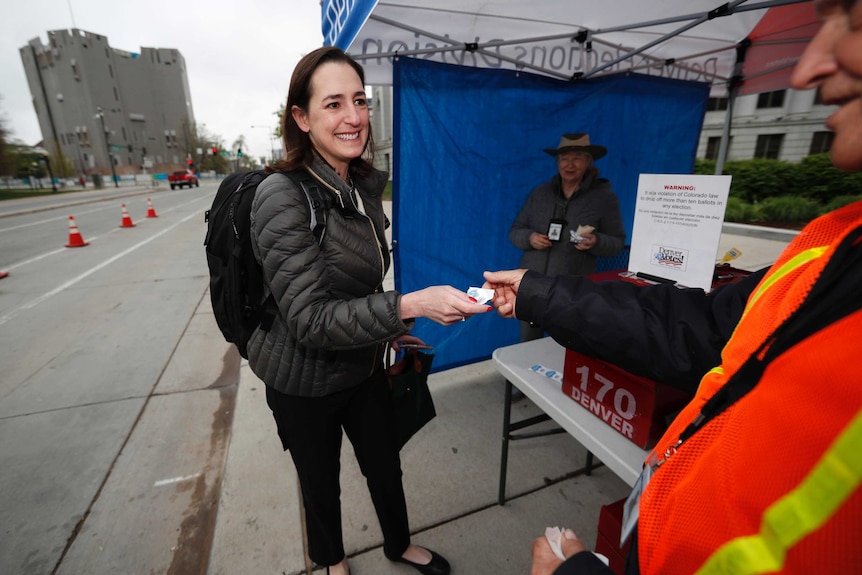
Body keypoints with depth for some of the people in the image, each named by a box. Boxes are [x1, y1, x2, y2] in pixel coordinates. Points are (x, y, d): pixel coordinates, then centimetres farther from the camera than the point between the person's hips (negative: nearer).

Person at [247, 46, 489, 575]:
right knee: (322, 481, 21)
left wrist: (388, 327, 12)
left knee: (386, 465, 23)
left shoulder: (366, 185, -1)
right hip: (305, 382, -5)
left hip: (365, 367, 6)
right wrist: (409, 305, -38)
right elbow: (311, 320, -28)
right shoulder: (283, 195, -23)